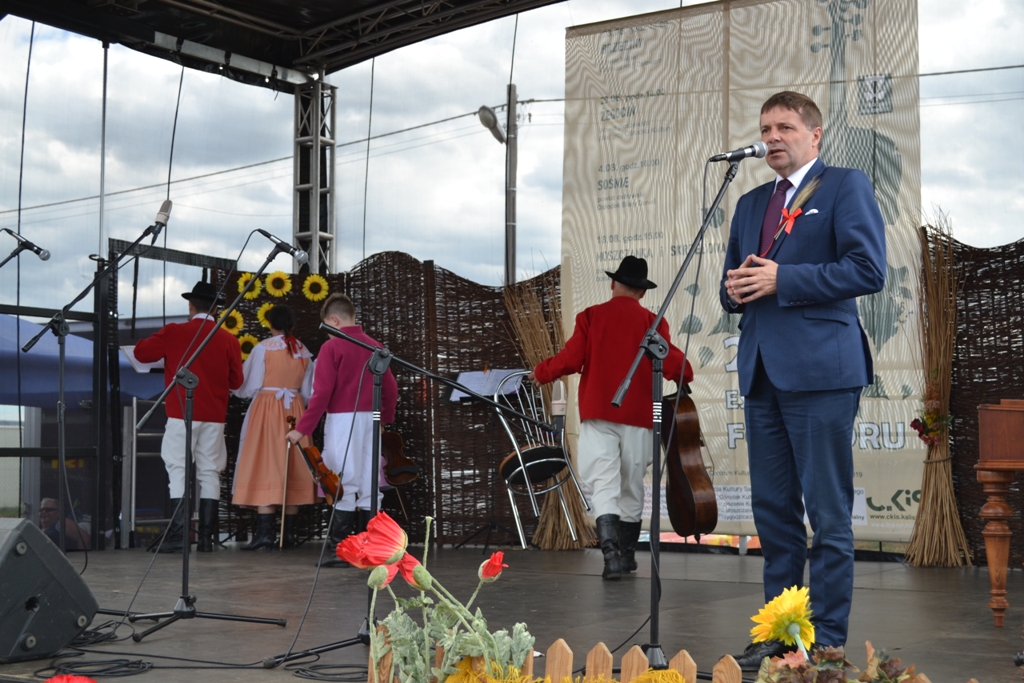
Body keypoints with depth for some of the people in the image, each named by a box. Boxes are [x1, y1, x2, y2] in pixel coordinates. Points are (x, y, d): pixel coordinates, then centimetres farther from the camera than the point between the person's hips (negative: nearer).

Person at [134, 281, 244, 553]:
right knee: (210, 473, 6)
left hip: (182, 415, -2)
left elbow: (141, 352, 3)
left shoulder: (173, 333, -4)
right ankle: (206, 537, 4)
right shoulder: (229, 340, 2)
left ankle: (178, 533, -9)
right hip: (214, 418, 2)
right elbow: (236, 381, 7)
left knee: (178, 470, 0)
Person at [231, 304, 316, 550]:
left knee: (265, 468, -5)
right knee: (291, 471, 7)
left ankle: (265, 531, -14)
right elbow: (308, 393, 12)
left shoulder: (263, 348, -5)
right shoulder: (304, 352, 8)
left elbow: (248, 386, -2)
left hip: (266, 411, -4)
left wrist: (233, 387, 18)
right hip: (295, 412, 4)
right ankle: (289, 534, 8)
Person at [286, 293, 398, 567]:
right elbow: (391, 389, 11)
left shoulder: (332, 346, -7)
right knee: (369, 487, 7)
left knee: (345, 488, -3)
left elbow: (322, 393, -12)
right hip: (370, 419, 5)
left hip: (342, 419, -5)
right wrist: (386, 419, 26)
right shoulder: (374, 346, 9)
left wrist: (303, 429, -9)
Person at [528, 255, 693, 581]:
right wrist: (685, 373, 17)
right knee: (631, 485, 14)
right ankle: (627, 554, 23)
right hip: (638, 416, 1)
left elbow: (570, 359, -4)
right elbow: (670, 363, -5)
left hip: (597, 413, -1)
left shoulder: (590, 317, 2)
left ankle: (612, 552, -23)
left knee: (604, 484, -6)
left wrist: (541, 372, 14)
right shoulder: (652, 322, 1)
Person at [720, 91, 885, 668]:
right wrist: (735, 289, 0)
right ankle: (779, 634, 19)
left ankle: (826, 643, 4)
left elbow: (868, 269, -11)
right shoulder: (751, 204, 22)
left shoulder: (846, 186, 1)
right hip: (762, 371, 7)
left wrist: (781, 279, -14)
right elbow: (735, 283, 25)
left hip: (820, 370, -7)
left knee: (828, 513, -3)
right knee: (773, 510, 10)